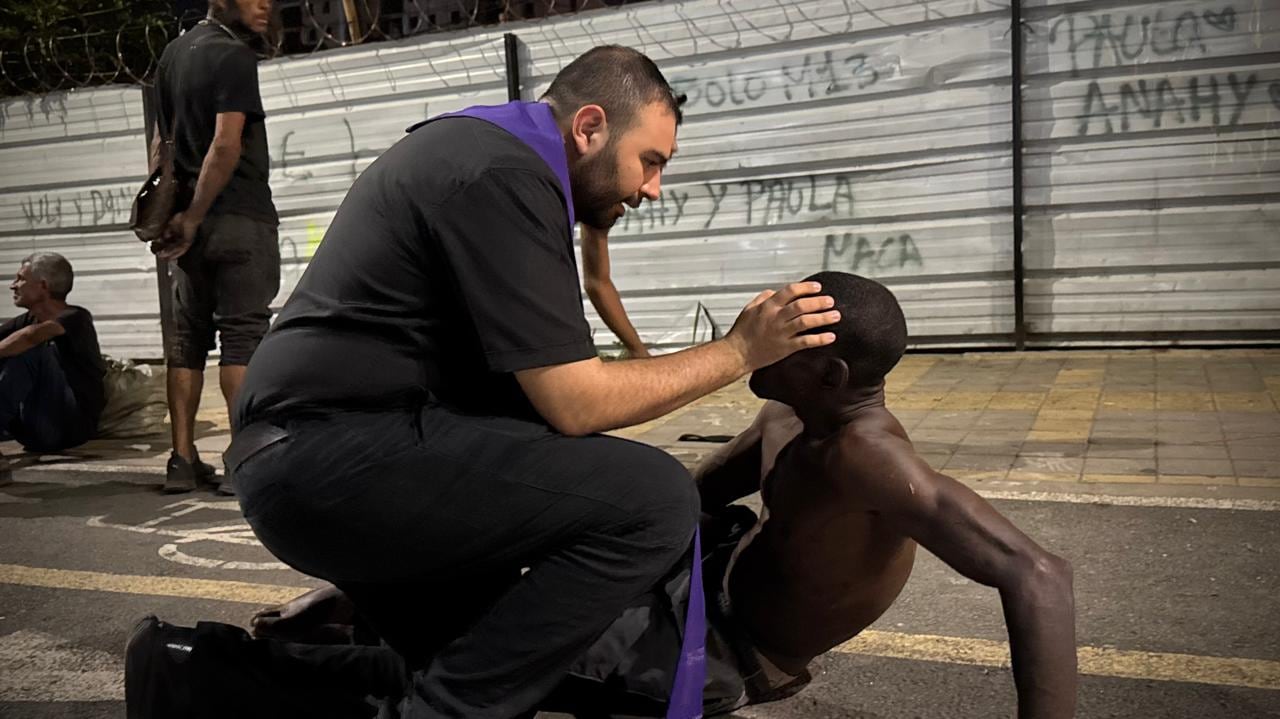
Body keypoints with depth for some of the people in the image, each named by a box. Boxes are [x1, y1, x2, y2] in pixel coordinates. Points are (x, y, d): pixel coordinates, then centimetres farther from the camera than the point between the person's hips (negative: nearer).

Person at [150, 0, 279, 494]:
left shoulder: (174, 52, 17)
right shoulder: (235, 56, -9)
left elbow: (161, 140, 17)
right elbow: (226, 144, -19)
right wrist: (193, 218, -14)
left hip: (193, 219, 8)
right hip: (239, 217, -8)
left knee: (187, 338, 8)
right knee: (243, 335, -6)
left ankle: (183, 461, 10)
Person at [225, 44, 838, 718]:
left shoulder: (474, 150, 18)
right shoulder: (504, 173, -14)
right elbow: (573, 404, -16)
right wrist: (740, 351, -7)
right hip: (338, 461, -11)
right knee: (653, 500, -19)